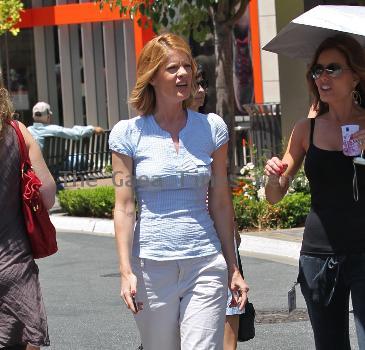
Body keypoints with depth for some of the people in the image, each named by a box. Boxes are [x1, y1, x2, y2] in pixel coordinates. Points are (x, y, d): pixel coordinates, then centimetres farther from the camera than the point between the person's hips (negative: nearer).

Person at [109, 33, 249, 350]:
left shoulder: (211, 128, 6)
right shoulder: (129, 133, 1)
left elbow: (221, 204, 9)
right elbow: (124, 207, 0)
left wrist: (233, 268, 9)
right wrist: (126, 272, -8)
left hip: (206, 265, 1)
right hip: (152, 265, 0)